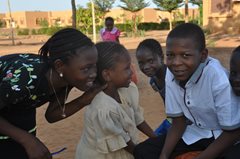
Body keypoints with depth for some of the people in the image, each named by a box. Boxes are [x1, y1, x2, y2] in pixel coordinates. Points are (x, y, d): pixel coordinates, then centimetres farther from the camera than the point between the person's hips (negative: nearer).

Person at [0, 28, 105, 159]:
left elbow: (52, 115, -8)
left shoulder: (66, 78, -21)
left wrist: (85, 99, -22)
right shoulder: (26, 79, -40)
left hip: (21, 108, 5)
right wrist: (27, 140, -28)